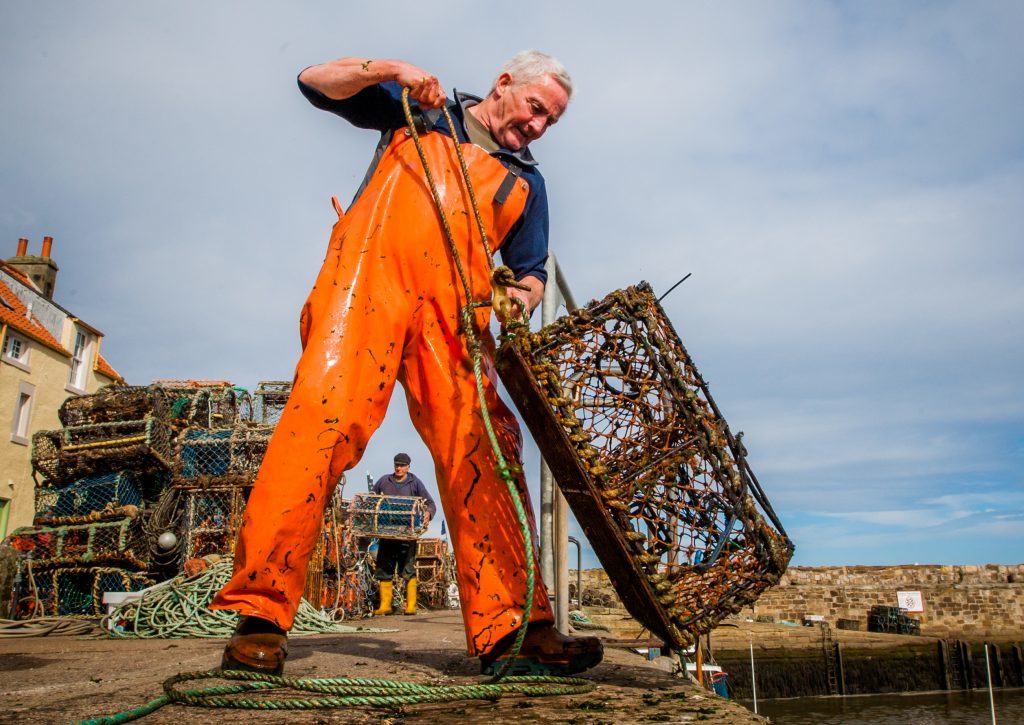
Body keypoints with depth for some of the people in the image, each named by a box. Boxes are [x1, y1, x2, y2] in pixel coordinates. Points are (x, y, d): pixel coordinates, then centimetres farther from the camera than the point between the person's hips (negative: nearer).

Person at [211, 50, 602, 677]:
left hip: (453, 312, 3)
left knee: (485, 452, -11)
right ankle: (260, 612, -18)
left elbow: (531, 273, 21)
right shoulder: (419, 108, 24)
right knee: (324, 418, -21)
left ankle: (512, 629, -10)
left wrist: (518, 299, -3)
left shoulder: (526, 183, 28)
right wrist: (392, 70, 4)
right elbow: (316, 82, 21)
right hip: (370, 277, -3)